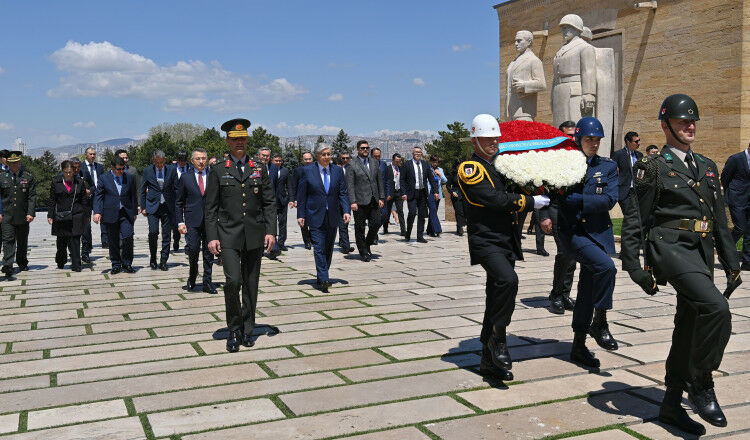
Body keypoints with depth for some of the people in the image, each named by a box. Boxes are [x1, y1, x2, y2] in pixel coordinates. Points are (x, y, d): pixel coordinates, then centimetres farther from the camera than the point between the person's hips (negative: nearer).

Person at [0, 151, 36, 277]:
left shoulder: (28, 177, 3)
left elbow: (32, 196, 0)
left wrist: (31, 213, -9)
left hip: (23, 216, 1)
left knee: (22, 241, 13)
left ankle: (22, 263, 30)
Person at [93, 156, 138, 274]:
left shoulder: (130, 178, 7)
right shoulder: (103, 178, 1)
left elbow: (134, 196, 13)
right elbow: (98, 196, -1)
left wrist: (135, 212, 11)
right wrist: (97, 212, -13)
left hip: (126, 213, 1)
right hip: (111, 214, -1)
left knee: (128, 237, -10)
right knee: (113, 241, 5)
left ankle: (127, 264, 4)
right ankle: (116, 265, 17)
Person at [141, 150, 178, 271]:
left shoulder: (172, 170, 1)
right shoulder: (147, 171, 2)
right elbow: (143, 190, 9)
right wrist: (143, 207, 5)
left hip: (168, 206, 1)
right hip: (152, 206, -1)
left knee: (167, 235, 1)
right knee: (153, 232, -12)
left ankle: (163, 261, 11)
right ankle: (153, 259, 8)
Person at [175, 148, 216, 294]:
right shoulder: (185, 177, 6)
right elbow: (178, 202, 7)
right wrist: (180, 222, -1)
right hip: (192, 221, -1)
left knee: (209, 252, 3)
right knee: (193, 248, -11)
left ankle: (207, 283, 13)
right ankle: (192, 274, 17)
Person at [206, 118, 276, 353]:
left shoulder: (260, 169, 10)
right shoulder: (218, 171, 5)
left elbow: (270, 203, 8)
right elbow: (211, 208, 3)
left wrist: (271, 231, -3)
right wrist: (212, 237, -6)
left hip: (255, 236, 2)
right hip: (228, 236, -2)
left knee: (251, 285, 7)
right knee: (233, 281, -14)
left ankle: (247, 331, 20)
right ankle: (234, 330, 4)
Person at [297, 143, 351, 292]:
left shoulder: (338, 171, 7)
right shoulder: (307, 171, -1)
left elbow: (343, 193, 6)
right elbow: (301, 195, 1)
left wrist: (346, 211, -7)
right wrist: (301, 215, -3)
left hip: (333, 217, 4)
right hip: (316, 216, -4)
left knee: (328, 249, 11)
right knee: (319, 248, -11)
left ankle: (322, 277, 24)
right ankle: (323, 280, -14)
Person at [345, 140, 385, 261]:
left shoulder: (374, 163, 13)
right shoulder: (353, 166, -3)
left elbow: (379, 181, 15)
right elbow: (350, 185, -7)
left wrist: (381, 197, 9)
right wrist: (353, 201, -15)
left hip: (374, 201, 5)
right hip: (360, 201, -4)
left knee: (376, 224, 2)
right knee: (360, 228, 2)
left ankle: (367, 245, 24)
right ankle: (363, 252, 13)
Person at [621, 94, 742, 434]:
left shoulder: (707, 167, 19)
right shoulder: (653, 168, 0)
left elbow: (721, 221, 21)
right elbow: (634, 220, -3)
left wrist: (731, 263, 16)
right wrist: (633, 265, -9)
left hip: (702, 254, 7)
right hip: (670, 246, -7)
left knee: (689, 330, 9)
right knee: (716, 309, -26)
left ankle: (671, 405, 21)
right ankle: (700, 384, -9)